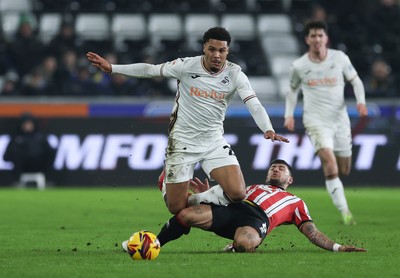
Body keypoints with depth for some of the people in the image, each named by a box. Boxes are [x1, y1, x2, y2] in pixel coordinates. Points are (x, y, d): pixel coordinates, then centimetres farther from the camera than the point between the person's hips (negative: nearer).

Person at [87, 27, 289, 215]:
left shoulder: (235, 74, -8)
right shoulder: (186, 66, -10)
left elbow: (254, 105, -17)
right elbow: (149, 70, -1)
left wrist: (268, 129, -35)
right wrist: (111, 68, -4)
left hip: (214, 142, 1)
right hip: (182, 142, -1)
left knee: (237, 193, -20)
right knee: (177, 208, -1)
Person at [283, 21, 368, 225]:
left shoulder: (340, 58, -2)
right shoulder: (299, 66, -2)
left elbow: (355, 80, 9)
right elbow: (293, 91, 14)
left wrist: (361, 101, -8)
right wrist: (289, 114, 1)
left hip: (340, 119, 3)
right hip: (316, 121, -3)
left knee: (344, 170, 10)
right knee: (331, 166, -22)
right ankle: (345, 212, -23)